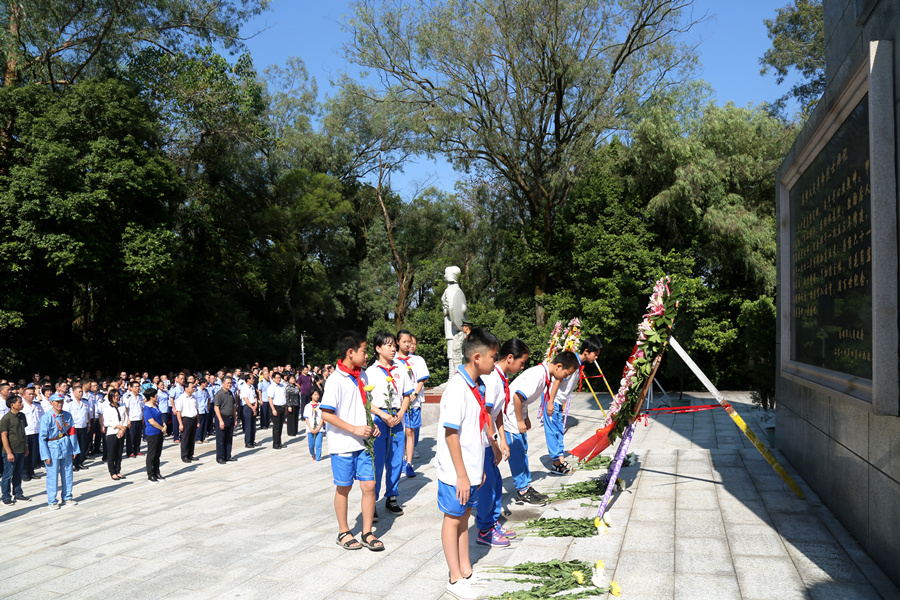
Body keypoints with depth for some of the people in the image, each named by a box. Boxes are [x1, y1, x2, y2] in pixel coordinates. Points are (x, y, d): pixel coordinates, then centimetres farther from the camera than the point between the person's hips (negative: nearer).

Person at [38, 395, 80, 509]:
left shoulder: (67, 416, 2)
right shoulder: (46, 418, -10)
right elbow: (42, 437, -8)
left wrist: (75, 450, 9)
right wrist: (46, 456, -11)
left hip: (66, 448, 4)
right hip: (53, 448, -4)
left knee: (68, 473, 11)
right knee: (53, 475, 1)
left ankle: (67, 497, 25)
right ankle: (52, 501, 15)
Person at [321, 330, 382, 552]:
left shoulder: (362, 377, 8)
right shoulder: (335, 380, -15)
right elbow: (326, 414, -18)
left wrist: (370, 425, 4)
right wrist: (354, 429, -20)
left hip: (362, 442, 6)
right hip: (342, 443, -6)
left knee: (369, 485, 5)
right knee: (343, 488, 8)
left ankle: (367, 533, 18)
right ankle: (343, 533, 24)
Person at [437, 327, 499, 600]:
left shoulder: (478, 386, 6)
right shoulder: (457, 387, -22)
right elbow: (451, 433, -22)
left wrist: (478, 467, 16)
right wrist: (461, 475, -20)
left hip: (471, 469, 8)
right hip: (456, 472, -8)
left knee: (464, 516, 18)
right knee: (453, 519, 6)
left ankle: (466, 572, 32)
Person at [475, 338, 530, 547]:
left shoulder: (503, 378, 8)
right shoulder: (491, 378, -22)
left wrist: (502, 442, 11)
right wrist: (495, 444, -16)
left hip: (488, 441, 10)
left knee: (495, 482, 16)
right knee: (486, 484, -1)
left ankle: (494, 524, 30)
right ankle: (484, 532, 12)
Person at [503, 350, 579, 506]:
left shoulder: (547, 375, 4)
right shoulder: (537, 374, -26)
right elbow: (517, 396, -29)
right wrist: (520, 421, -20)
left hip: (519, 413, 10)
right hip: (510, 415, -10)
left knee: (523, 451, 15)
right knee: (516, 454, -1)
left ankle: (527, 487, 24)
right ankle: (522, 493, 8)